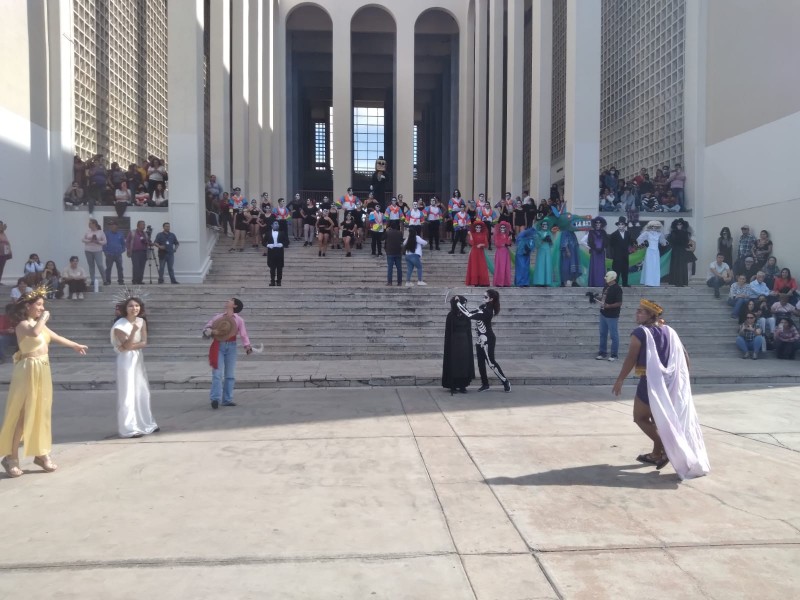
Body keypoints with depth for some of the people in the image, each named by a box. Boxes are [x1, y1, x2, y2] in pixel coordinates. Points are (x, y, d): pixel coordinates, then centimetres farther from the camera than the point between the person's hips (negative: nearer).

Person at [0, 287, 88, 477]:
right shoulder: (23, 325, -13)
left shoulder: (38, 323, 12)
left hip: (43, 370, 8)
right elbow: (34, 333, -37)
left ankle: (41, 453, 22)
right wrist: (44, 318, -20)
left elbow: (56, 337, 28)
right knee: (23, 414, -3)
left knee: (41, 413, 13)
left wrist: (76, 345, 39)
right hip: (29, 371, -8)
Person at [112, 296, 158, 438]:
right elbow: (126, 346, -19)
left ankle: (145, 423, 25)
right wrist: (134, 330, -31)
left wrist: (131, 346, -17)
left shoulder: (141, 321, 3)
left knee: (142, 392, 13)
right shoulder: (120, 325, -13)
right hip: (126, 361, -6)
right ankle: (129, 428, 1)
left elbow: (144, 343, -2)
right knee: (128, 393, -5)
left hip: (138, 359, 6)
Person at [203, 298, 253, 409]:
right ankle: (215, 399, -12)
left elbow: (243, 334, -1)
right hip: (218, 346, -1)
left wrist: (247, 346, -16)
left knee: (230, 375, 4)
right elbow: (206, 328, 6)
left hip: (231, 347, 1)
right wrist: (211, 331, -16)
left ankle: (227, 399, 11)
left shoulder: (239, 320, 7)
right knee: (217, 374, -9)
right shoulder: (217, 317, 10)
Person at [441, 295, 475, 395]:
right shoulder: (451, 315, -6)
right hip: (454, 342, -4)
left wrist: (469, 344, 4)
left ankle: (463, 385, 12)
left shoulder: (466, 315, 5)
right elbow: (448, 331, -6)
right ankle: (453, 386, 7)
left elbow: (469, 331, 8)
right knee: (453, 364, 0)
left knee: (464, 364, 4)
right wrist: (449, 344, -11)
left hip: (464, 342, 4)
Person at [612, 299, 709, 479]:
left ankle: (665, 449, -5)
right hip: (670, 382, 7)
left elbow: (631, 358, -15)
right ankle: (657, 454, 27)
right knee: (658, 417, 21)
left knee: (640, 417, 6)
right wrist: (681, 378, 20)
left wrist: (620, 380, -9)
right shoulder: (669, 331, 11)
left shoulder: (640, 332, -10)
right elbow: (684, 357, 11)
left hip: (651, 382, -7)